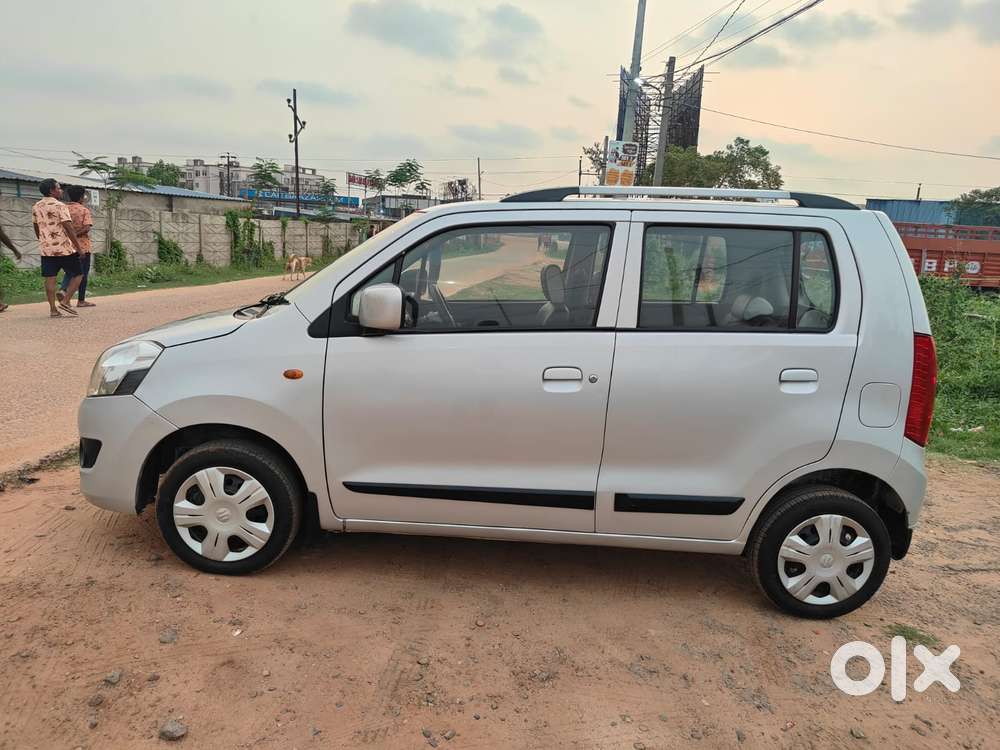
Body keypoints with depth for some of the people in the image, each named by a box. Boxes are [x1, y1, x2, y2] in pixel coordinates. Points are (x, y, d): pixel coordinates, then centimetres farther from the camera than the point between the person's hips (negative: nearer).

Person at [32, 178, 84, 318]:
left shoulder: (36, 207, 11)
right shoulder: (59, 206, -10)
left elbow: (36, 228, 19)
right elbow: (69, 228, -15)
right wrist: (79, 247, -12)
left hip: (46, 249, 6)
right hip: (65, 248, -6)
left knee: (50, 279, 4)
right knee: (77, 275, 6)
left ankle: (53, 309, 3)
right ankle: (65, 301, -4)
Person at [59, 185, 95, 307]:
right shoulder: (84, 210, -6)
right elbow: (87, 227, -21)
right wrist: (76, 234, -18)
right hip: (82, 246, -5)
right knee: (83, 273, 5)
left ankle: (62, 290, -8)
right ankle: (81, 300, 10)